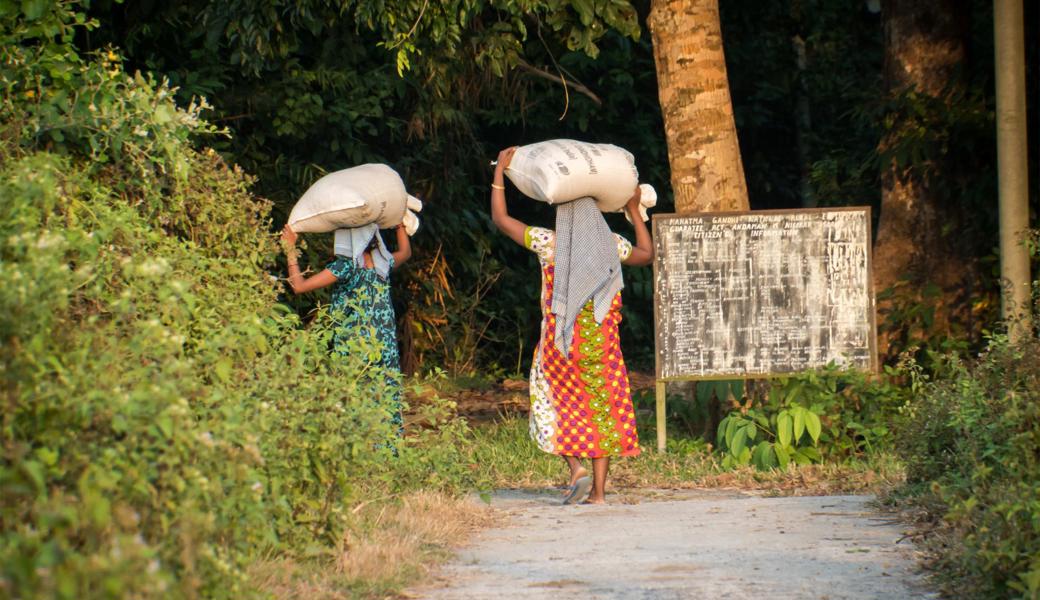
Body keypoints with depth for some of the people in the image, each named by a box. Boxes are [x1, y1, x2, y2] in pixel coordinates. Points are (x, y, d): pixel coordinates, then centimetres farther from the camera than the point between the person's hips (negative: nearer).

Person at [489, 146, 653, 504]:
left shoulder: (549, 244, -5)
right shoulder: (612, 246, 2)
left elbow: (500, 219, 1)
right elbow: (646, 254, 23)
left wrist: (500, 171, 8)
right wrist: (634, 213, 32)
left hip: (561, 341, -2)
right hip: (602, 341, 3)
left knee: (554, 406, 10)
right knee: (602, 407, 6)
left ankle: (576, 468, -11)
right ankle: (599, 490, 4)